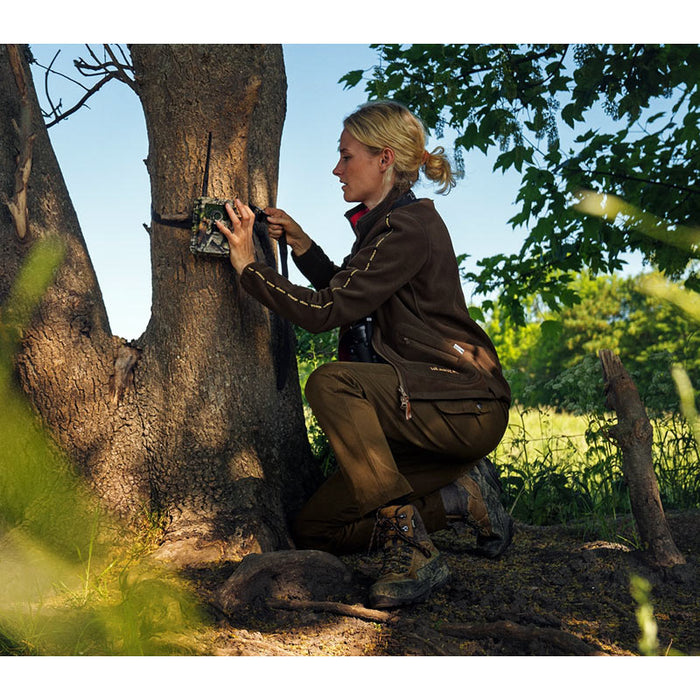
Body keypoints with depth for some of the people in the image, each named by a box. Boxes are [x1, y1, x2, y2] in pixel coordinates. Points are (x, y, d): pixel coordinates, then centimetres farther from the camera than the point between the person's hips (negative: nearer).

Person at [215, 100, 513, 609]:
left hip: (466, 408, -9)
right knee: (315, 529, 4)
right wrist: (302, 245, 16)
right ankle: (461, 496, 11)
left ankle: (411, 549, -25)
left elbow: (327, 311, -23)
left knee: (332, 382, -33)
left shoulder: (407, 226, -17)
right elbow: (349, 298, 27)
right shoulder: (390, 223, 14)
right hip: (430, 406, 9)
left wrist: (249, 265, -13)